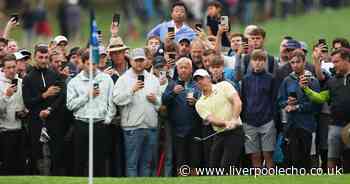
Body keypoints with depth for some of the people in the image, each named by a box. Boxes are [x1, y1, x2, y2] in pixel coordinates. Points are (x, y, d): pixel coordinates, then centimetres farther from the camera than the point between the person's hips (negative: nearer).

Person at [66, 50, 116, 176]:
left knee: (100, 161, 2)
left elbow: (112, 103, 5)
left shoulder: (106, 79, 6)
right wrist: (87, 95, -8)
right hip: (81, 125, 0)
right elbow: (70, 104, -4)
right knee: (80, 161, 2)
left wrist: (107, 119, -3)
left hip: (100, 124, 0)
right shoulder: (74, 82, 5)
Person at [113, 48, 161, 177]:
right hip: (133, 127, -5)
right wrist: (132, 90, -19)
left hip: (151, 126, 5)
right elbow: (116, 99, -12)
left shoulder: (153, 79, 15)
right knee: (132, 163, -3)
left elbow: (160, 102, 20)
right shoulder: (124, 79, 0)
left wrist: (155, 99, -1)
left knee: (146, 163, 10)